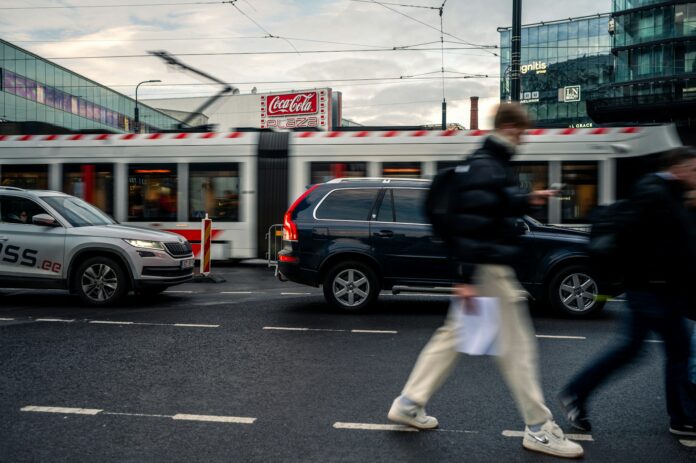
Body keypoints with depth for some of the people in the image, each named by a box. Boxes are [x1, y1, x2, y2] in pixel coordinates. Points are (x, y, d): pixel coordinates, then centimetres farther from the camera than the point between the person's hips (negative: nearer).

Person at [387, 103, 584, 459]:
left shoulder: (493, 164, 15)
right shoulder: (487, 169, -18)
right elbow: (471, 222, -24)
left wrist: (526, 201, 22)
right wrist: (468, 278, -26)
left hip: (489, 266, 11)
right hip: (489, 269, -11)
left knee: (453, 334, 14)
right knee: (517, 345, -1)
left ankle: (409, 404, 20)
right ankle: (538, 429, 10)